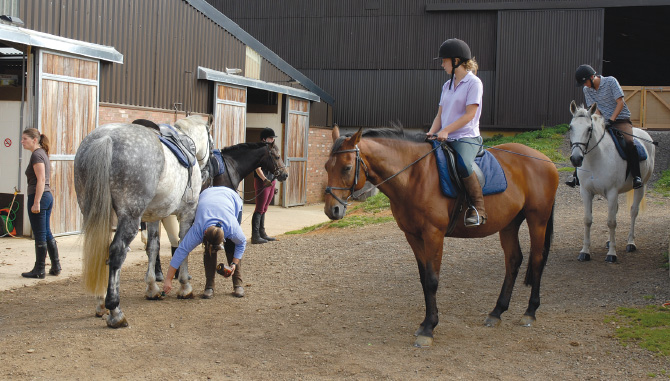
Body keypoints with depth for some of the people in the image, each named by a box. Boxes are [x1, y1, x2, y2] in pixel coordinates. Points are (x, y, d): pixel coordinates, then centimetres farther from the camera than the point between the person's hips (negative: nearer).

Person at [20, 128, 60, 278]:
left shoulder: (36, 155, -13)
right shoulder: (43, 154, 15)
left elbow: (41, 179, -21)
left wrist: (36, 202, -23)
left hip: (38, 197, -10)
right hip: (48, 196, 10)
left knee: (40, 236, -2)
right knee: (47, 233, 16)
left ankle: (39, 270, 6)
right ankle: (56, 266, 20)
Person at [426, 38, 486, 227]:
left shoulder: (474, 83, -5)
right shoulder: (447, 85, 18)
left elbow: (470, 114, -13)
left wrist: (446, 130, -19)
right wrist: (431, 133, -1)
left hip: (467, 137, -8)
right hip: (445, 139, 8)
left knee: (462, 165, -36)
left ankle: (478, 208, -23)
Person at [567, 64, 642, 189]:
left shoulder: (611, 81, -10)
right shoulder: (587, 90, 5)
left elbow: (620, 102, -13)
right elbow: (595, 108, 3)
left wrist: (611, 120, -22)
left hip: (621, 119, -5)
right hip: (603, 121, 5)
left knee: (629, 142, -32)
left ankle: (636, 176, -28)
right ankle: (577, 176, -5)